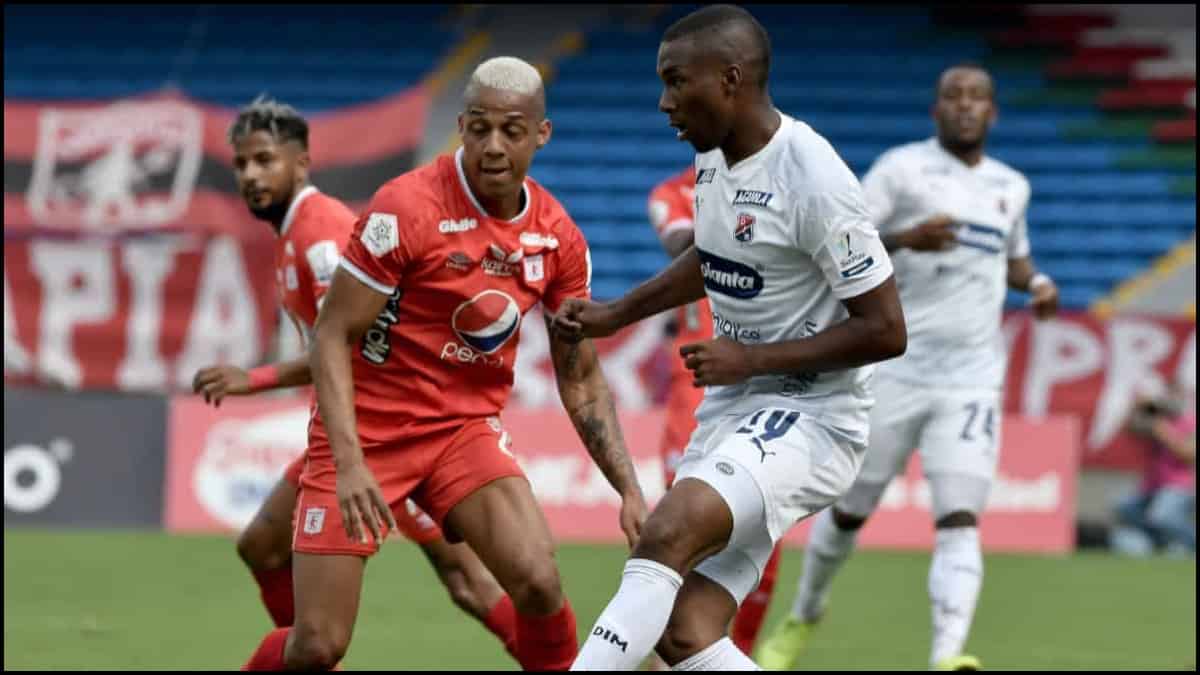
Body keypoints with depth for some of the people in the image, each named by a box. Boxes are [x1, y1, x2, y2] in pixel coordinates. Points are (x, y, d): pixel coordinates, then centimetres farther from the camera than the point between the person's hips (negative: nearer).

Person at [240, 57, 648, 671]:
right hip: (368, 430, -4)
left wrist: (629, 489, -2)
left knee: (538, 582, -22)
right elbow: (332, 338, -16)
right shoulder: (406, 209, -19)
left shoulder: (557, 239, -2)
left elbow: (581, 380, 8)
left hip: (467, 429, 4)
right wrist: (349, 462, -28)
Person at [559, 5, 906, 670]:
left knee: (667, 534, -31)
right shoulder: (713, 154, 6)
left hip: (808, 416, -9)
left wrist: (752, 358, -18)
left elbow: (885, 330, -18)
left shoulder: (812, 180, -20)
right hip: (731, 412, 9)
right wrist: (615, 314, 19)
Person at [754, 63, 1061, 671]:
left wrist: (1036, 282, 10)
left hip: (972, 382, 2)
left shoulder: (1010, 187, 13)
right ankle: (803, 617, 36)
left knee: (960, 522, -14)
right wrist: (904, 239, -26)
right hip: (894, 372, -2)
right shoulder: (903, 169, -3)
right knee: (850, 510, 10)